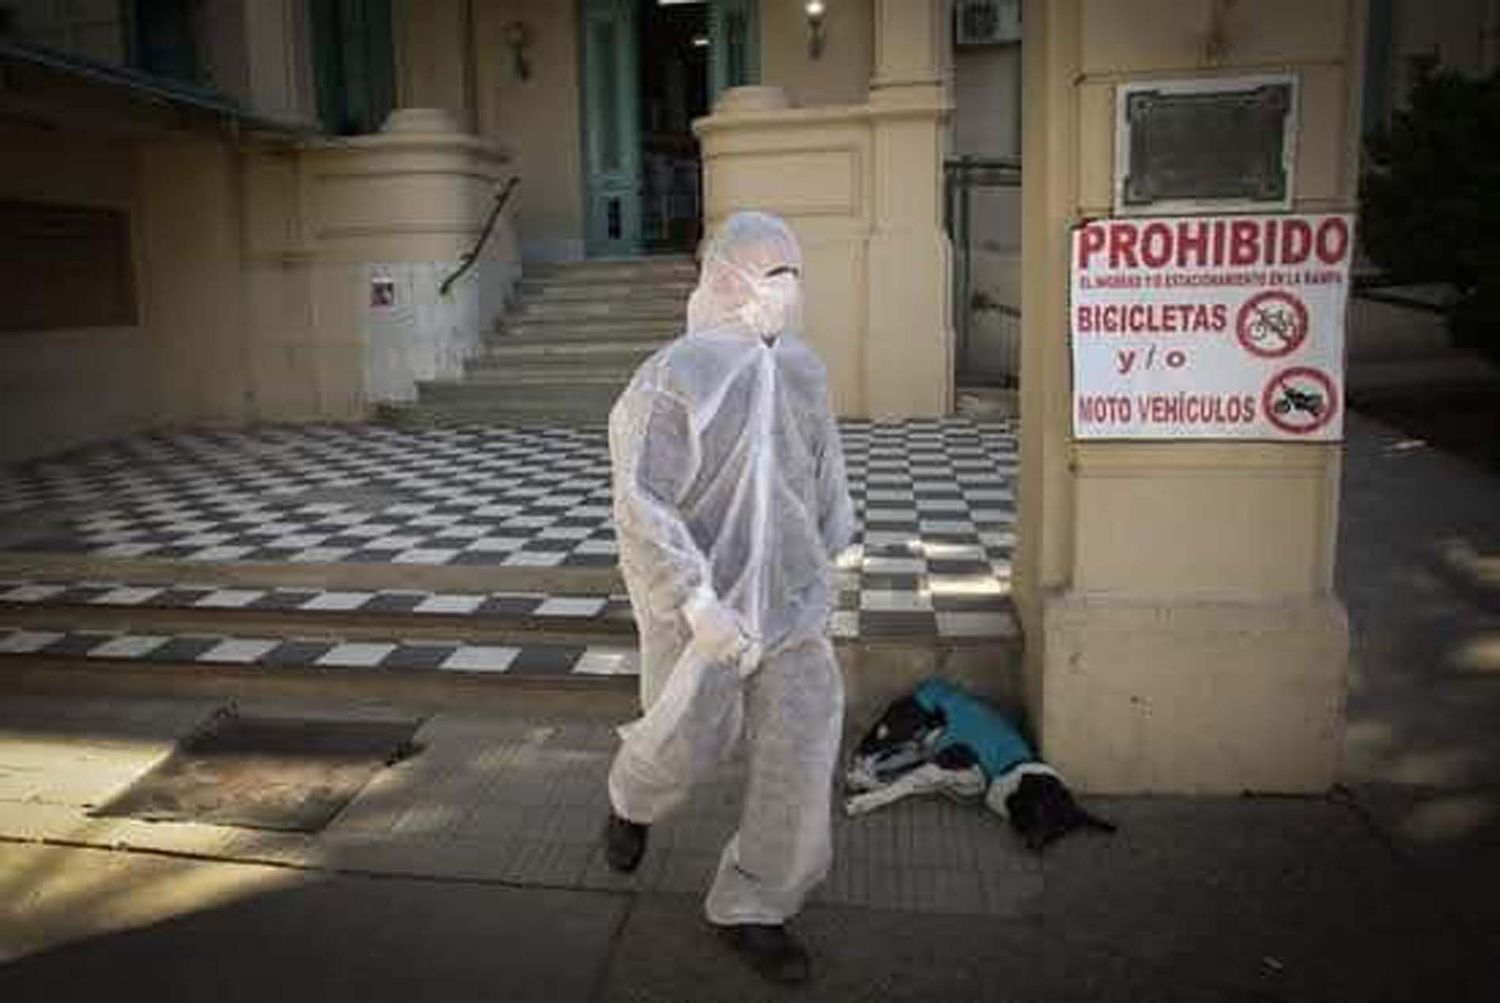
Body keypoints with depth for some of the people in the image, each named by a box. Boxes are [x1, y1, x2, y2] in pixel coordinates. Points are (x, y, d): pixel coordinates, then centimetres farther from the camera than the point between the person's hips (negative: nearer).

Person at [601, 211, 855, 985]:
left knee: (803, 739, -2)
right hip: (697, 591, -5)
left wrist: (822, 559, 23)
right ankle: (633, 799, 50)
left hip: (786, 592, 5)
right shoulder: (674, 378, -18)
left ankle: (749, 908, 17)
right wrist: (696, 602, -29)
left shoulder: (802, 369, 2)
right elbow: (640, 505, -22)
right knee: (688, 740, 11)